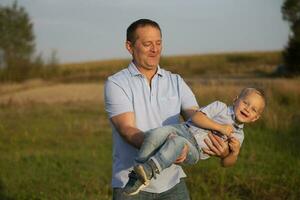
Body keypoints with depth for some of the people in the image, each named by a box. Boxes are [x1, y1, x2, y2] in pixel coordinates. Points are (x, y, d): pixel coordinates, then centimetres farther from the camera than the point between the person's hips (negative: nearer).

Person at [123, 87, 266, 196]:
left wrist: (234, 153, -7)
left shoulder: (238, 135, 16)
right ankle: (137, 176, -21)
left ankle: (150, 169, -48)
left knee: (177, 142, -37)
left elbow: (226, 163, 15)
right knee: (154, 135, -29)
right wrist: (219, 127, -8)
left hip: (194, 149, -1)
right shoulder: (220, 107, 13)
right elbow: (196, 117, -2)